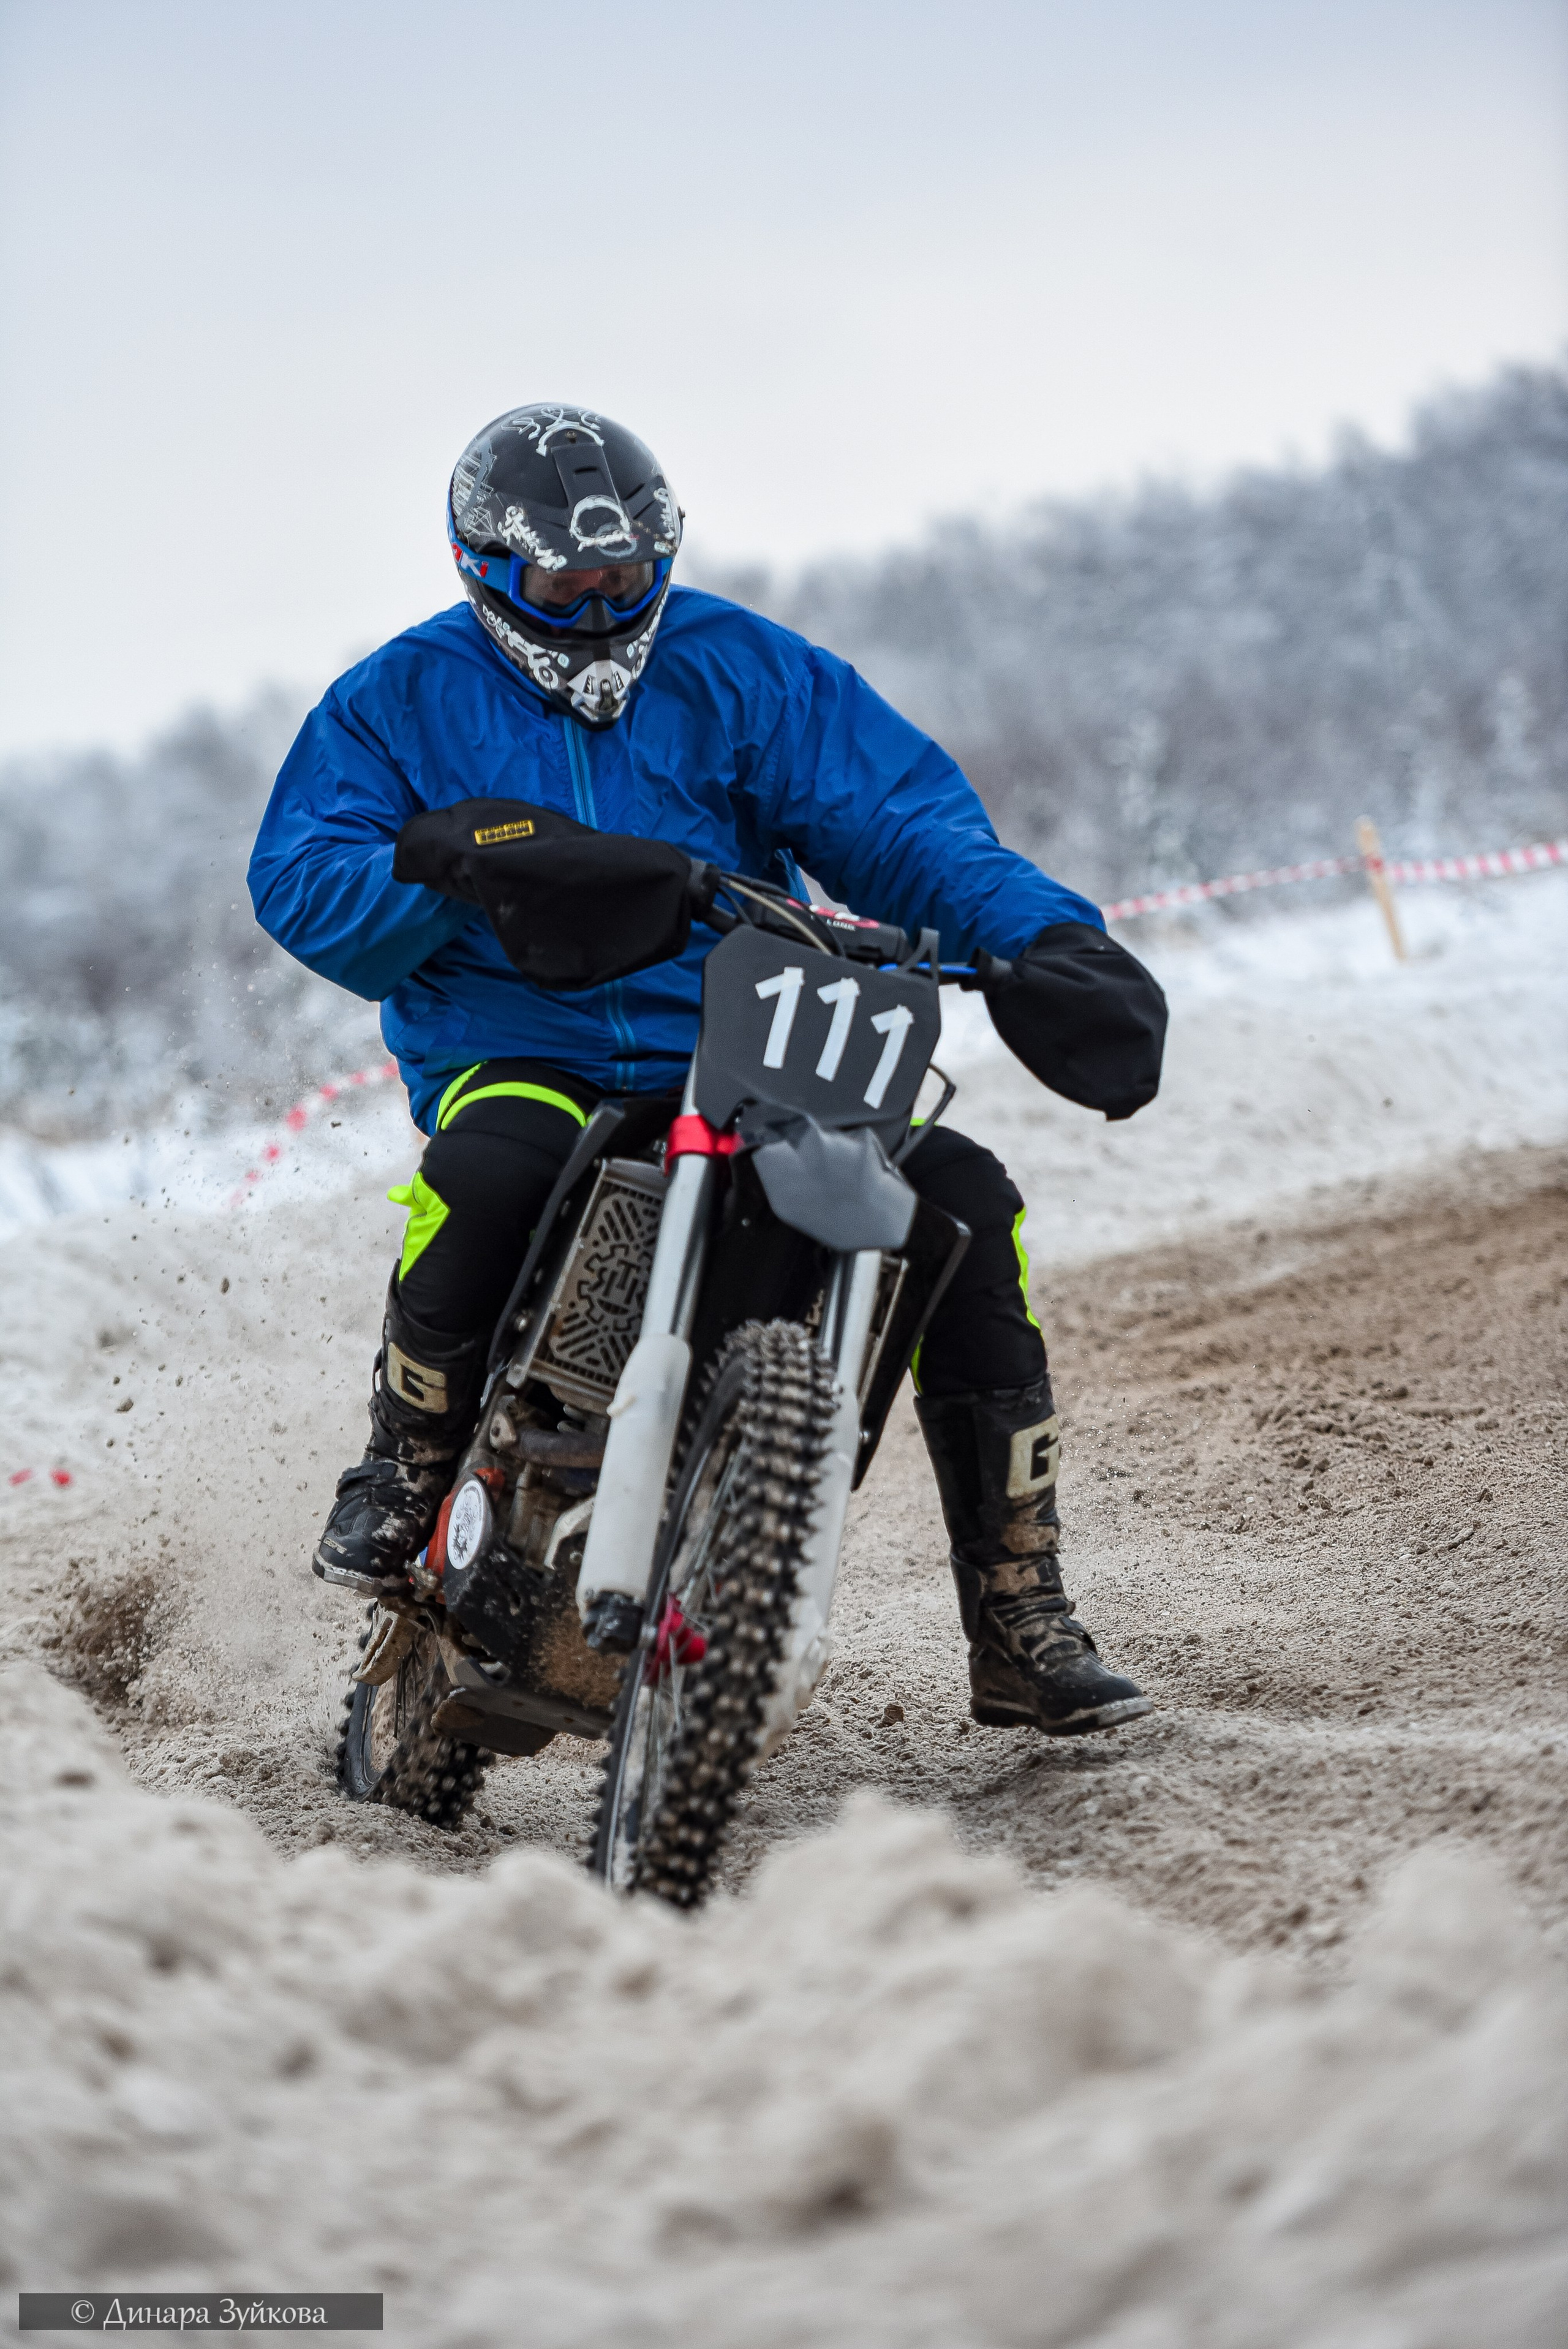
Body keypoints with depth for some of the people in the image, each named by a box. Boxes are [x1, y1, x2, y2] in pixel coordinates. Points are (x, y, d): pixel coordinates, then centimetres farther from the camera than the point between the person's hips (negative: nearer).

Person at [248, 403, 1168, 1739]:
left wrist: (1041, 935, -18)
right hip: (524, 1058, -2)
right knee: (490, 1172, -40)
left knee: (965, 1200, -20)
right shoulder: (401, 702, 7)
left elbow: (894, 817, -1)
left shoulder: (740, 668, 8)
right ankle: (401, 1479, -13)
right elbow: (299, 881, -3)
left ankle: (1020, 1627, -14)